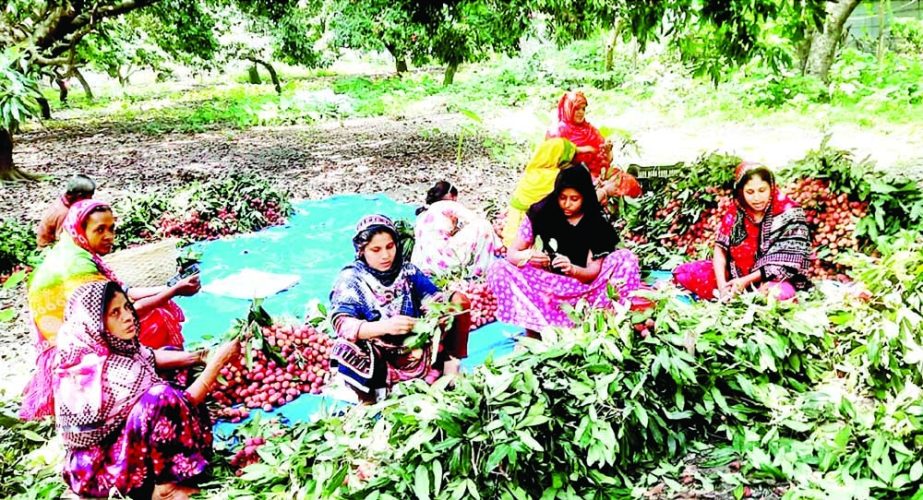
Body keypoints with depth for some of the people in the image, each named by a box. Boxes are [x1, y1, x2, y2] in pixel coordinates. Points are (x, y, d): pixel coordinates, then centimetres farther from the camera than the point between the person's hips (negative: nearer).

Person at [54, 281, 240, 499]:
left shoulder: (93, 346, -7)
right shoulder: (113, 371, -31)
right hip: (99, 468, -9)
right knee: (163, 398, -29)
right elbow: (181, 404, -24)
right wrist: (218, 361, -18)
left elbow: (152, 358, 10)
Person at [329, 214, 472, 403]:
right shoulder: (351, 278, -6)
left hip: (413, 353, 4)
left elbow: (435, 299, -6)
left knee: (458, 300, -8)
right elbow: (341, 324, -21)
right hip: (376, 359, -3)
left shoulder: (408, 271, 5)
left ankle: (450, 377, -12)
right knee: (346, 349, -37)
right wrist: (385, 326, -37)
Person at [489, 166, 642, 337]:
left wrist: (572, 269, -34)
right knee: (499, 269, -25)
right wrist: (528, 256, -29)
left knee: (626, 259, -22)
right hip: (544, 283, 0)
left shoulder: (596, 224, -7)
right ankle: (533, 329, -28)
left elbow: (593, 273, -11)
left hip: (581, 287, 0)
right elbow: (512, 253, -5)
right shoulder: (540, 213, -6)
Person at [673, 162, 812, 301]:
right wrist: (721, 283, -19)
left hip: (770, 279, -4)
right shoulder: (736, 211, -3)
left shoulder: (789, 214, -14)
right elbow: (720, 248, -3)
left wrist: (747, 280, -23)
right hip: (735, 274, 4)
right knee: (682, 272, -8)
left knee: (782, 293, -40)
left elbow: (784, 262, -17)